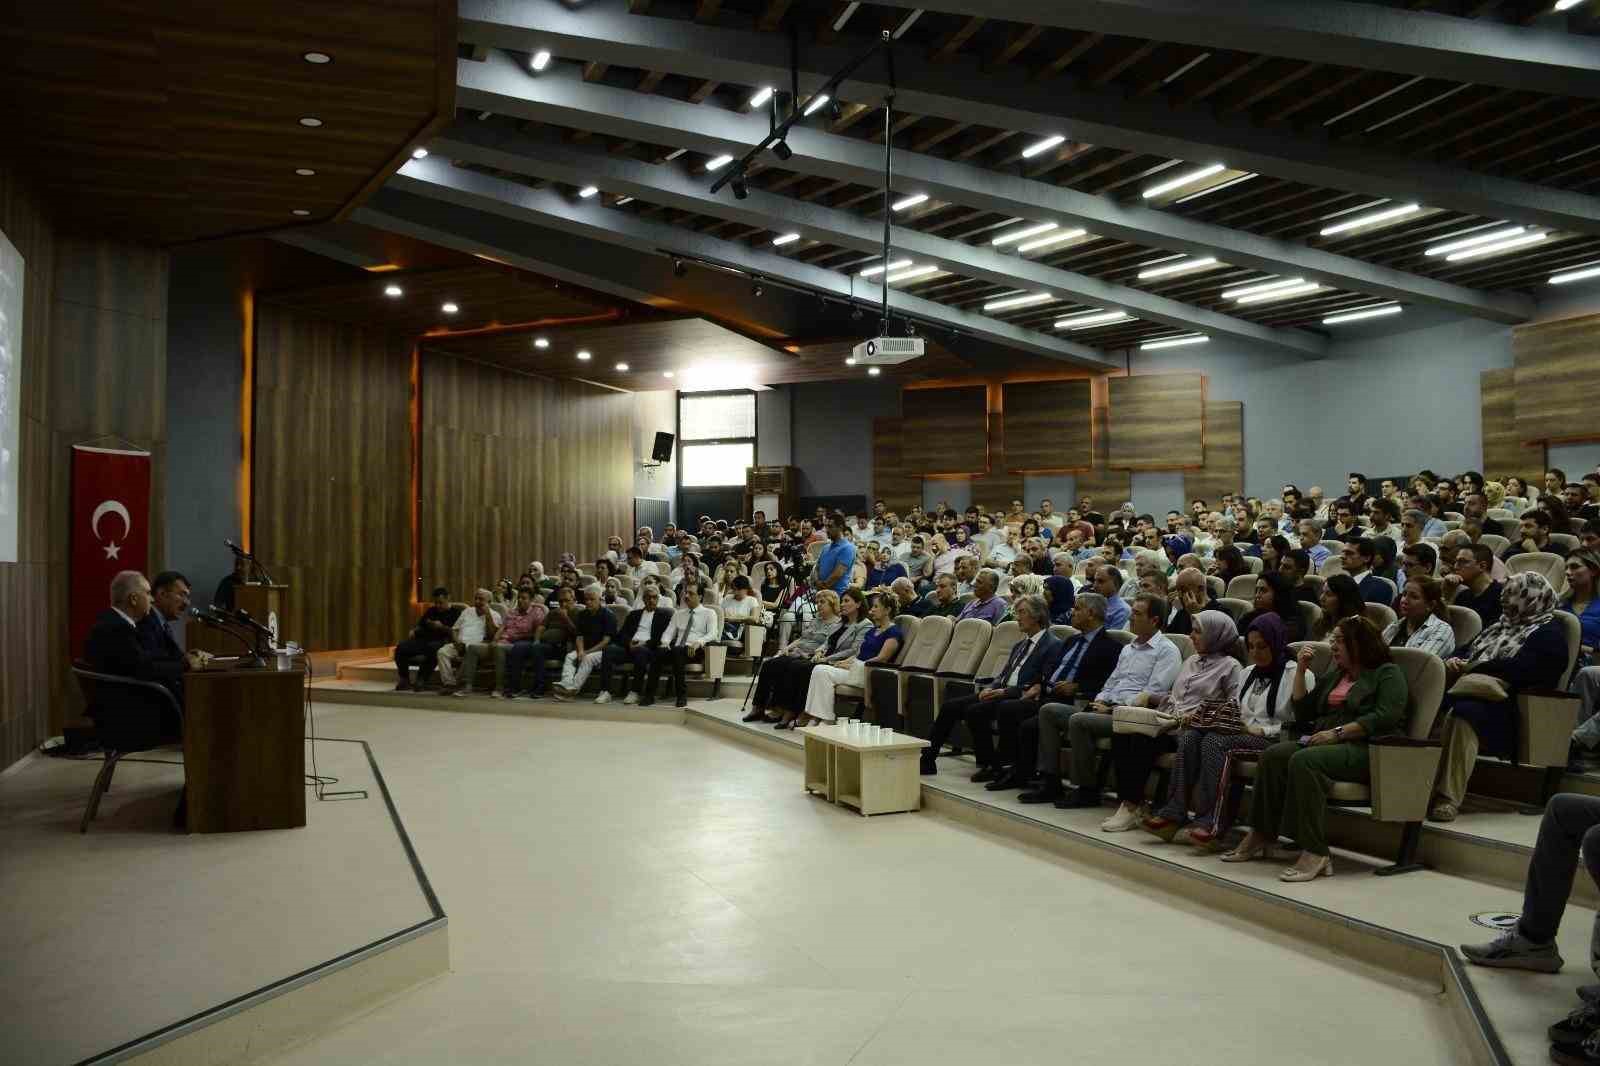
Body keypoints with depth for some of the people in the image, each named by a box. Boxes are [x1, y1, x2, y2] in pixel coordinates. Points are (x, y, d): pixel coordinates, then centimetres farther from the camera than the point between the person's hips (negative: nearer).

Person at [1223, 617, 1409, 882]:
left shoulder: (1387, 673, 3)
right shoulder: (1334, 675, 26)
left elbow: (1385, 716, -14)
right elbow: (1303, 713, 23)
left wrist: (1337, 732, -19)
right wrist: (1301, 671, 13)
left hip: (1365, 749, -7)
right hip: (1325, 741, 7)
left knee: (1305, 760, -34)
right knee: (1273, 755, -20)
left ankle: (1315, 853, -35)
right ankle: (1262, 836, -19)